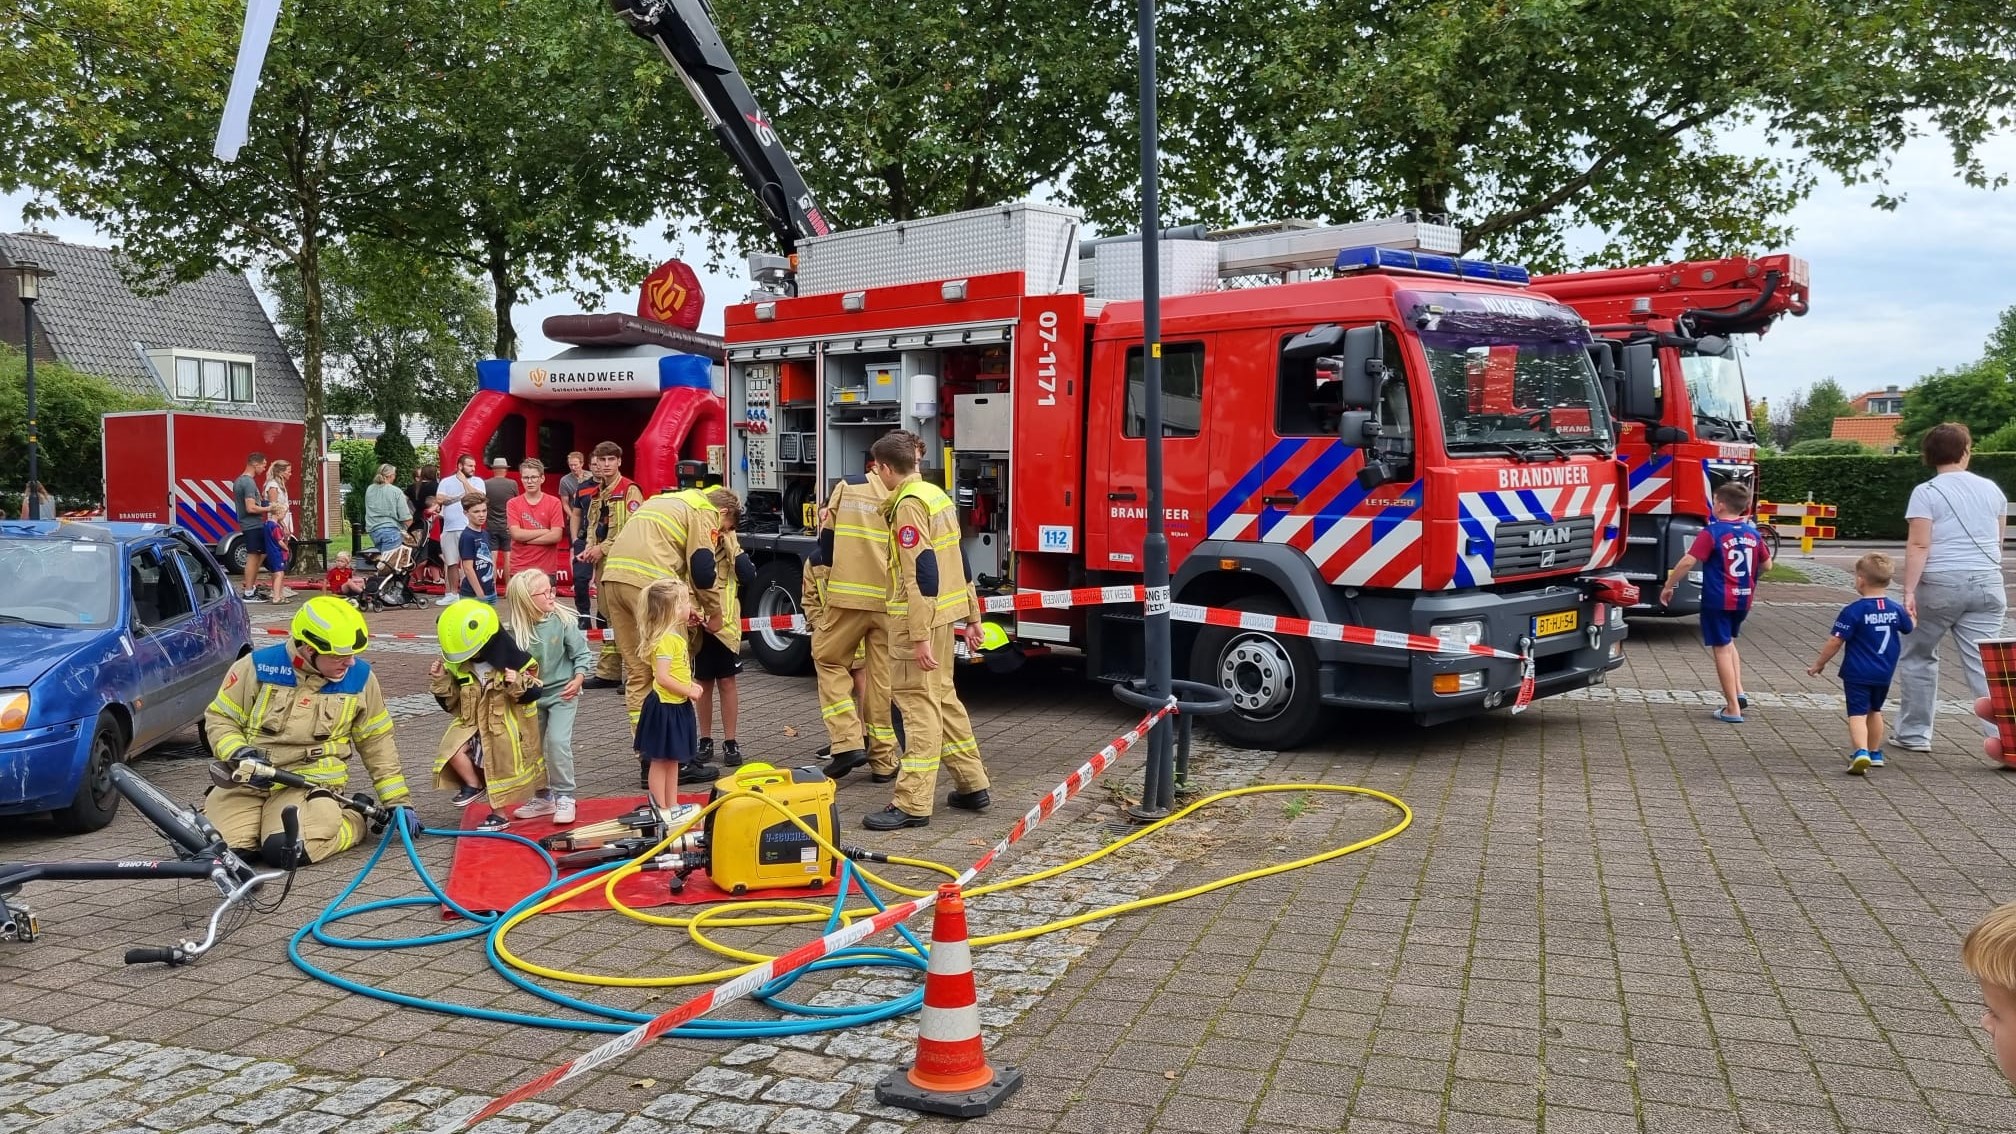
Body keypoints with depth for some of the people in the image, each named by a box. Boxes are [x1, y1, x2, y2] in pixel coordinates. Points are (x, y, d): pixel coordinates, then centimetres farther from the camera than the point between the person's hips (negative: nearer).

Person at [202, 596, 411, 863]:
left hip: (311, 782, -1)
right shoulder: (258, 667, -7)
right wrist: (238, 753, -17)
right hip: (248, 781, 1)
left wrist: (397, 800, 5)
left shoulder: (359, 677, -2)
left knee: (284, 850, -28)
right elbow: (219, 718, 4)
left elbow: (376, 741, 8)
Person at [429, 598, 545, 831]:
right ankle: (473, 785, 2)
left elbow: (534, 692, -10)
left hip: (503, 725, -4)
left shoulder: (512, 660, -15)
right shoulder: (458, 666, -1)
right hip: (471, 721, 4)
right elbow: (452, 701, 8)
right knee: (452, 750, -22)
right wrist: (440, 681, -7)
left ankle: (498, 814, 22)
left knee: (499, 767, 4)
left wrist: (518, 684, -30)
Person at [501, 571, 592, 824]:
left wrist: (578, 680, -21)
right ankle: (543, 797, 30)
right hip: (532, 696, 3)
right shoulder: (515, 632, -10)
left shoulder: (563, 622, -13)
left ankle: (564, 797, -1)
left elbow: (581, 655, -8)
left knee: (557, 742, -16)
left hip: (562, 693, -3)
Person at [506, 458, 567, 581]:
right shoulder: (513, 504, 4)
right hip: (519, 569, 0)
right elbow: (516, 534, -8)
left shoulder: (553, 503, 1)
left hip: (546, 570, 0)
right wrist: (545, 531, -7)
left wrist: (526, 538, -8)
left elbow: (556, 536, -8)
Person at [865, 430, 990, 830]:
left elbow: (921, 572, -21)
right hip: (945, 612, 10)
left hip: (920, 616, -10)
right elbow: (955, 560, 17)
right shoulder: (936, 494, 13)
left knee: (920, 706, -7)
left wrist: (920, 636, -23)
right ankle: (972, 785, 25)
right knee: (943, 698, 18)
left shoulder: (908, 504, -15)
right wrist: (971, 614, 21)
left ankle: (913, 804, -4)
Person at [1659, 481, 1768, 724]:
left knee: (1722, 649, 1)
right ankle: (1739, 692, 14)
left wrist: (1668, 586, -9)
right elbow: (1766, 564, 14)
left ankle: (1733, 708, 2)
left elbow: (1688, 561, -19)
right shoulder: (1753, 533, 4)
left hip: (1718, 600, -6)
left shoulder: (1711, 533, -14)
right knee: (1728, 642, 26)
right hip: (1743, 599, 6)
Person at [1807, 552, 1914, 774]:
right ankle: (1875, 753, 33)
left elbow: (1835, 641, -14)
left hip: (1857, 674, -6)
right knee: (1875, 710, 22)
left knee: (1857, 714, -7)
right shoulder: (1896, 610, 1)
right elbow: (1910, 630, 22)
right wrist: (1910, 614, 44)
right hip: (1884, 674, 6)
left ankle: (1861, 753, -27)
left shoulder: (1853, 611, -15)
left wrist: (1819, 664, -2)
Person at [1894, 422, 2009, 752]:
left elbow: (1918, 546, -14)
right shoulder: (1991, 489, 9)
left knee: (1918, 656, 13)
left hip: (1940, 583, -3)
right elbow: (1997, 542, 18)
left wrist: (1909, 591, -15)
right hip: (1987, 584, 4)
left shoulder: (1926, 492, -6)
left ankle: (1914, 734, 18)